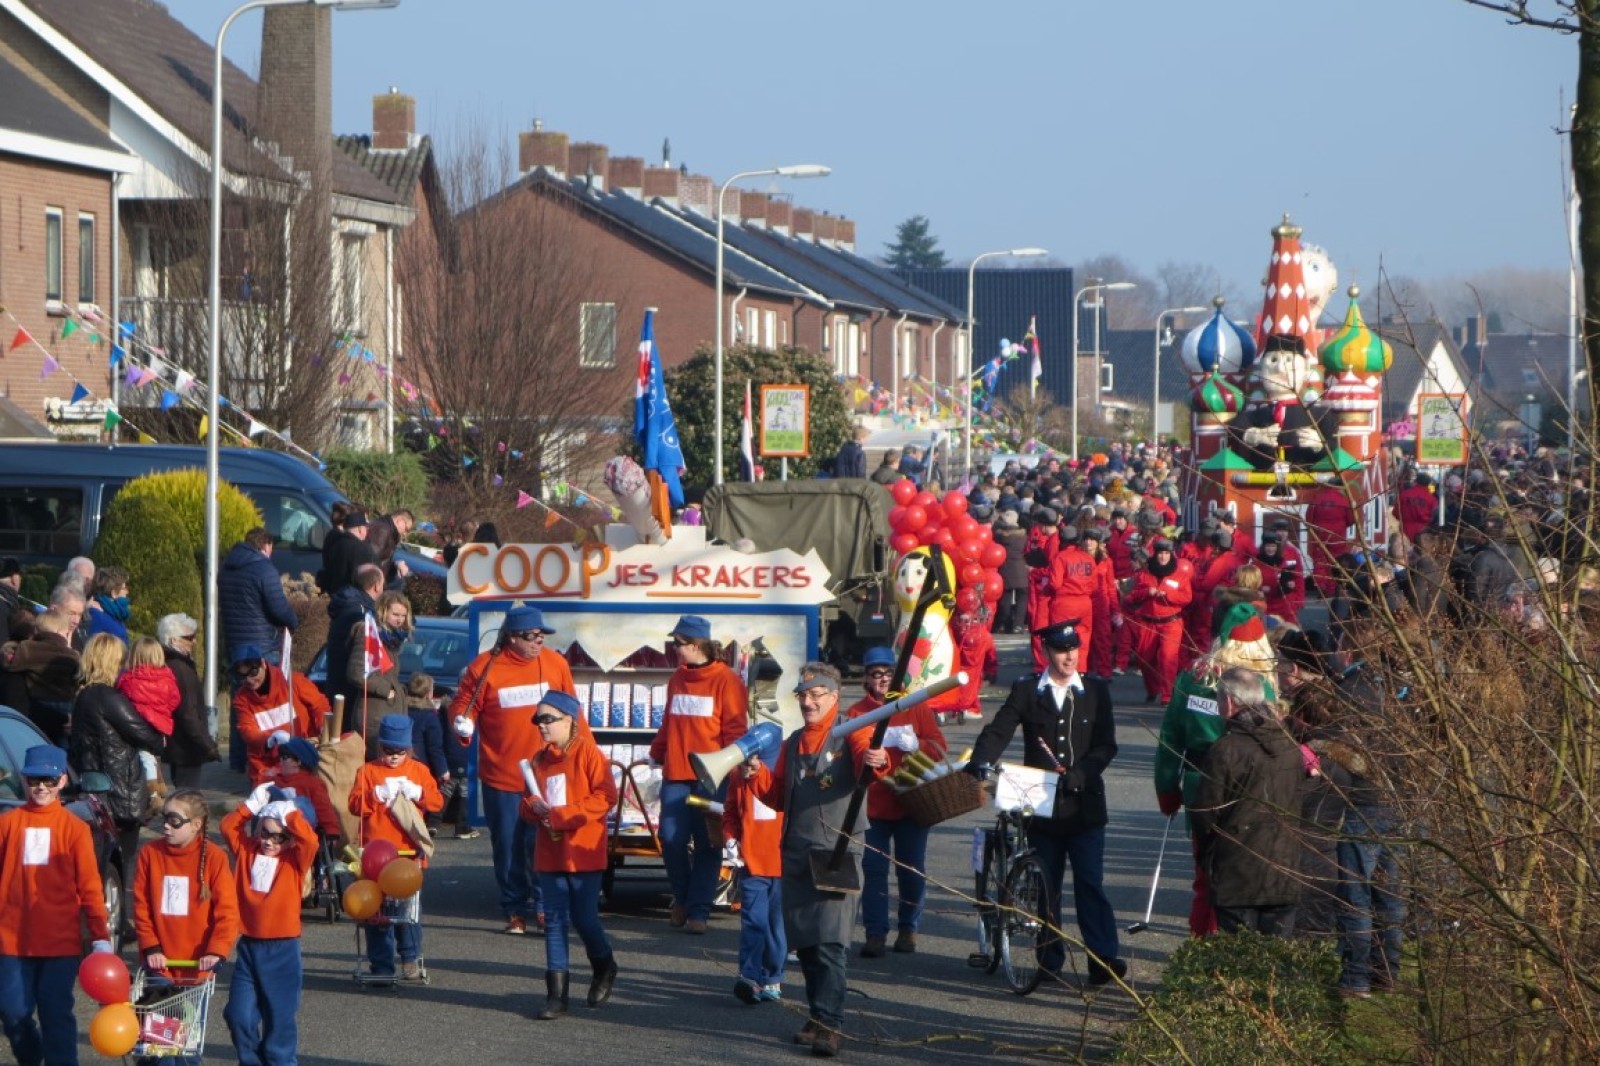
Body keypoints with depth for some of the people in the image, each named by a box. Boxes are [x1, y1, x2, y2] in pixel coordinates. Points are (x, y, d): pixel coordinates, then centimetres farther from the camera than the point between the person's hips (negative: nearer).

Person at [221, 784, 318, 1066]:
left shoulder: (295, 860, -2)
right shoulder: (247, 852, 7)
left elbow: (310, 840, -20)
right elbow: (227, 827, -1)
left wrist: (289, 814, -16)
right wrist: (251, 805, -6)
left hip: (282, 950, -3)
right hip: (248, 945, 3)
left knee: (280, 1017, 4)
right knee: (239, 1014, 2)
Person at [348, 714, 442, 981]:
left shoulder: (418, 771, 10)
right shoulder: (368, 772, 5)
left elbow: (437, 802, 5)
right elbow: (354, 804, -4)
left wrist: (418, 793, -12)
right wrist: (377, 795, -17)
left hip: (409, 852, 1)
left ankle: (411, 960, 14)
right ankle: (381, 965, 6)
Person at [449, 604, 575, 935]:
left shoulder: (555, 664, 4)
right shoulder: (484, 668, -5)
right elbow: (463, 705, 1)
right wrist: (463, 725, -20)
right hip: (500, 777, -1)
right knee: (508, 847, 6)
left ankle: (541, 905, 10)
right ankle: (515, 911, 16)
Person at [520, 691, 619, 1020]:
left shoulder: (587, 753, -7)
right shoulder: (540, 760, 12)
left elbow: (606, 796, -16)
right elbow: (528, 807, 19)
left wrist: (562, 815, -19)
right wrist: (533, 808, -7)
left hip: (583, 854, -5)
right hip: (550, 854, 5)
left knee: (584, 918, -1)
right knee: (555, 921, 3)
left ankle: (604, 968, 28)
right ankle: (556, 994, 4)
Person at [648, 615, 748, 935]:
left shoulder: (726, 680, -5)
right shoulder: (677, 678, 14)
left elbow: (735, 728, -7)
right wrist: (656, 753, 16)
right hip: (675, 773, 5)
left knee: (707, 844, 0)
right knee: (672, 840, -1)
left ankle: (697, 911, 6)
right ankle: (682, 898, 20)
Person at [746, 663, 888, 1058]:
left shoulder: (851, 734, -2)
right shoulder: (793, 742, 17)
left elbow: (865, 754, -24)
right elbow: (778, 796, 20)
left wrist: (878, 761, -47)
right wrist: (759, 774, 1)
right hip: (796, 855, 7)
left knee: (830, 942, -13)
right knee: (803, 941, 10)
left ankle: (829, 1024, -16)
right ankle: (818, 1015, 21)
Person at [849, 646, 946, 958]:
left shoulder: (916, 707, 6)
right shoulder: (856, 713, 5)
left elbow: (939, 746, 0)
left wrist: (916, 744, -17)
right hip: (872, 806, -1)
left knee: (912, 870, 6)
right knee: (874, 870, -3)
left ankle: (908, 929, 18)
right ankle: (876, 933, 0)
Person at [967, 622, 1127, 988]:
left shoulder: (1096, 692, 6)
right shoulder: (1027, 691, 5)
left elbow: (1106, 745, 0)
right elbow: (997, 732, -3)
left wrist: (1078, 774, -16)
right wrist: (980, 763, -22)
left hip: (1084, 804, -1)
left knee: (1090, 883, -8)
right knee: (1045, 886, 7)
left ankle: (1103, 960, -11)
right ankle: (1050, 961, 15)